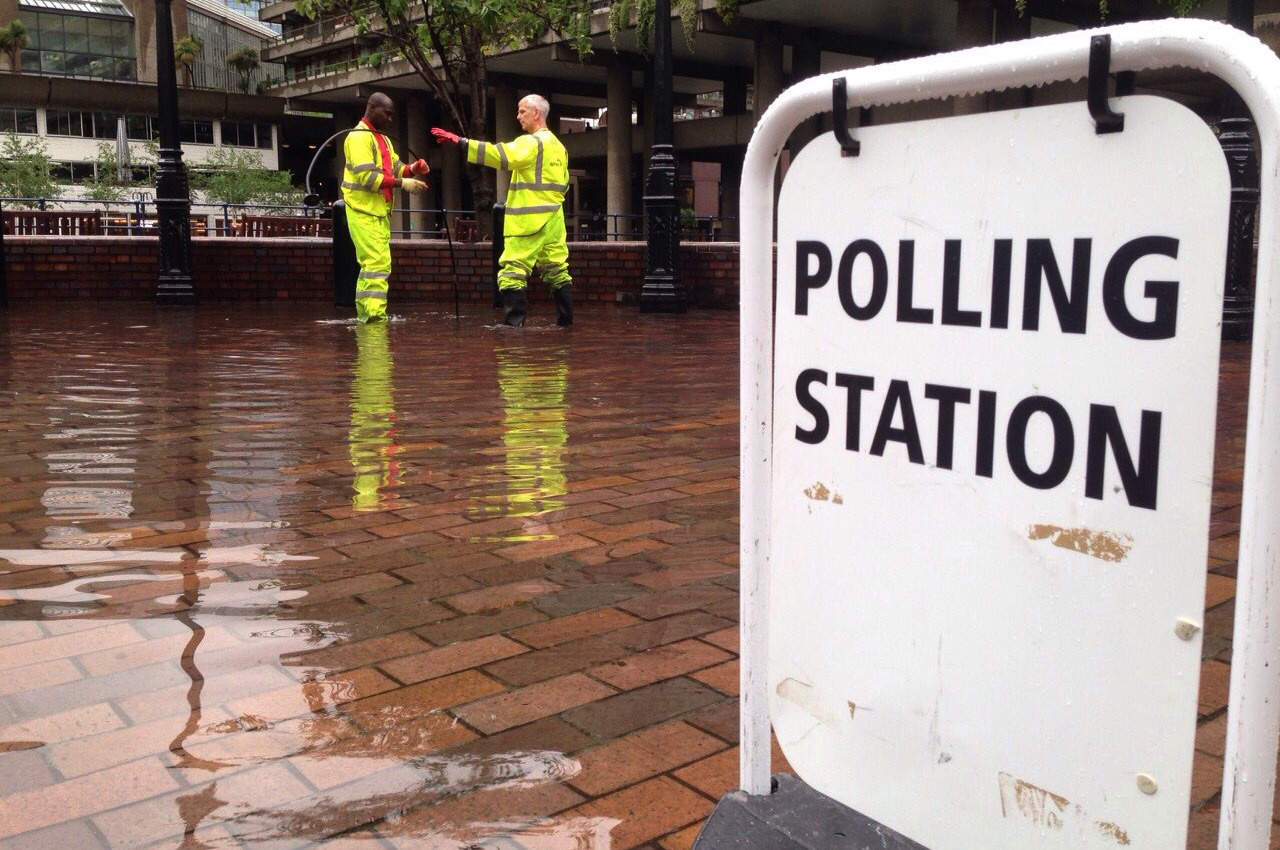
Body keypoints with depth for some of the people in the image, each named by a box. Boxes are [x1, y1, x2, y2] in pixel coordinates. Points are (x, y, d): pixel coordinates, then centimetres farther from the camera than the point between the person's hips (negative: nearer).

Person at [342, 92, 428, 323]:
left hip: (379, 212, 10)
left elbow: (395, 168, 15)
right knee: (377, 262, -16)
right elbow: (367, 177, -21)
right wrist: (403, 183, -23)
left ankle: (364, 314, 19)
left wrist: (412, 169, -7)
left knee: (372, 263, 13)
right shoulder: (359, 137, -11)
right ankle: (373, 314, -17)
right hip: (364, 211, -10)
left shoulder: (382, 139, 20)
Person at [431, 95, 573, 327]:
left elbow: (501, 155, -23)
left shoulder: (531, 142, -10)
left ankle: (514, 320, -10)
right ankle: (565, 317, 14)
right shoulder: (558, 146, 18)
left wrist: (461, 142, -27)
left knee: (513, 268, -6)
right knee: (556, 268, 12)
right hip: (553, 217, 9)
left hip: (528, 219, -9)